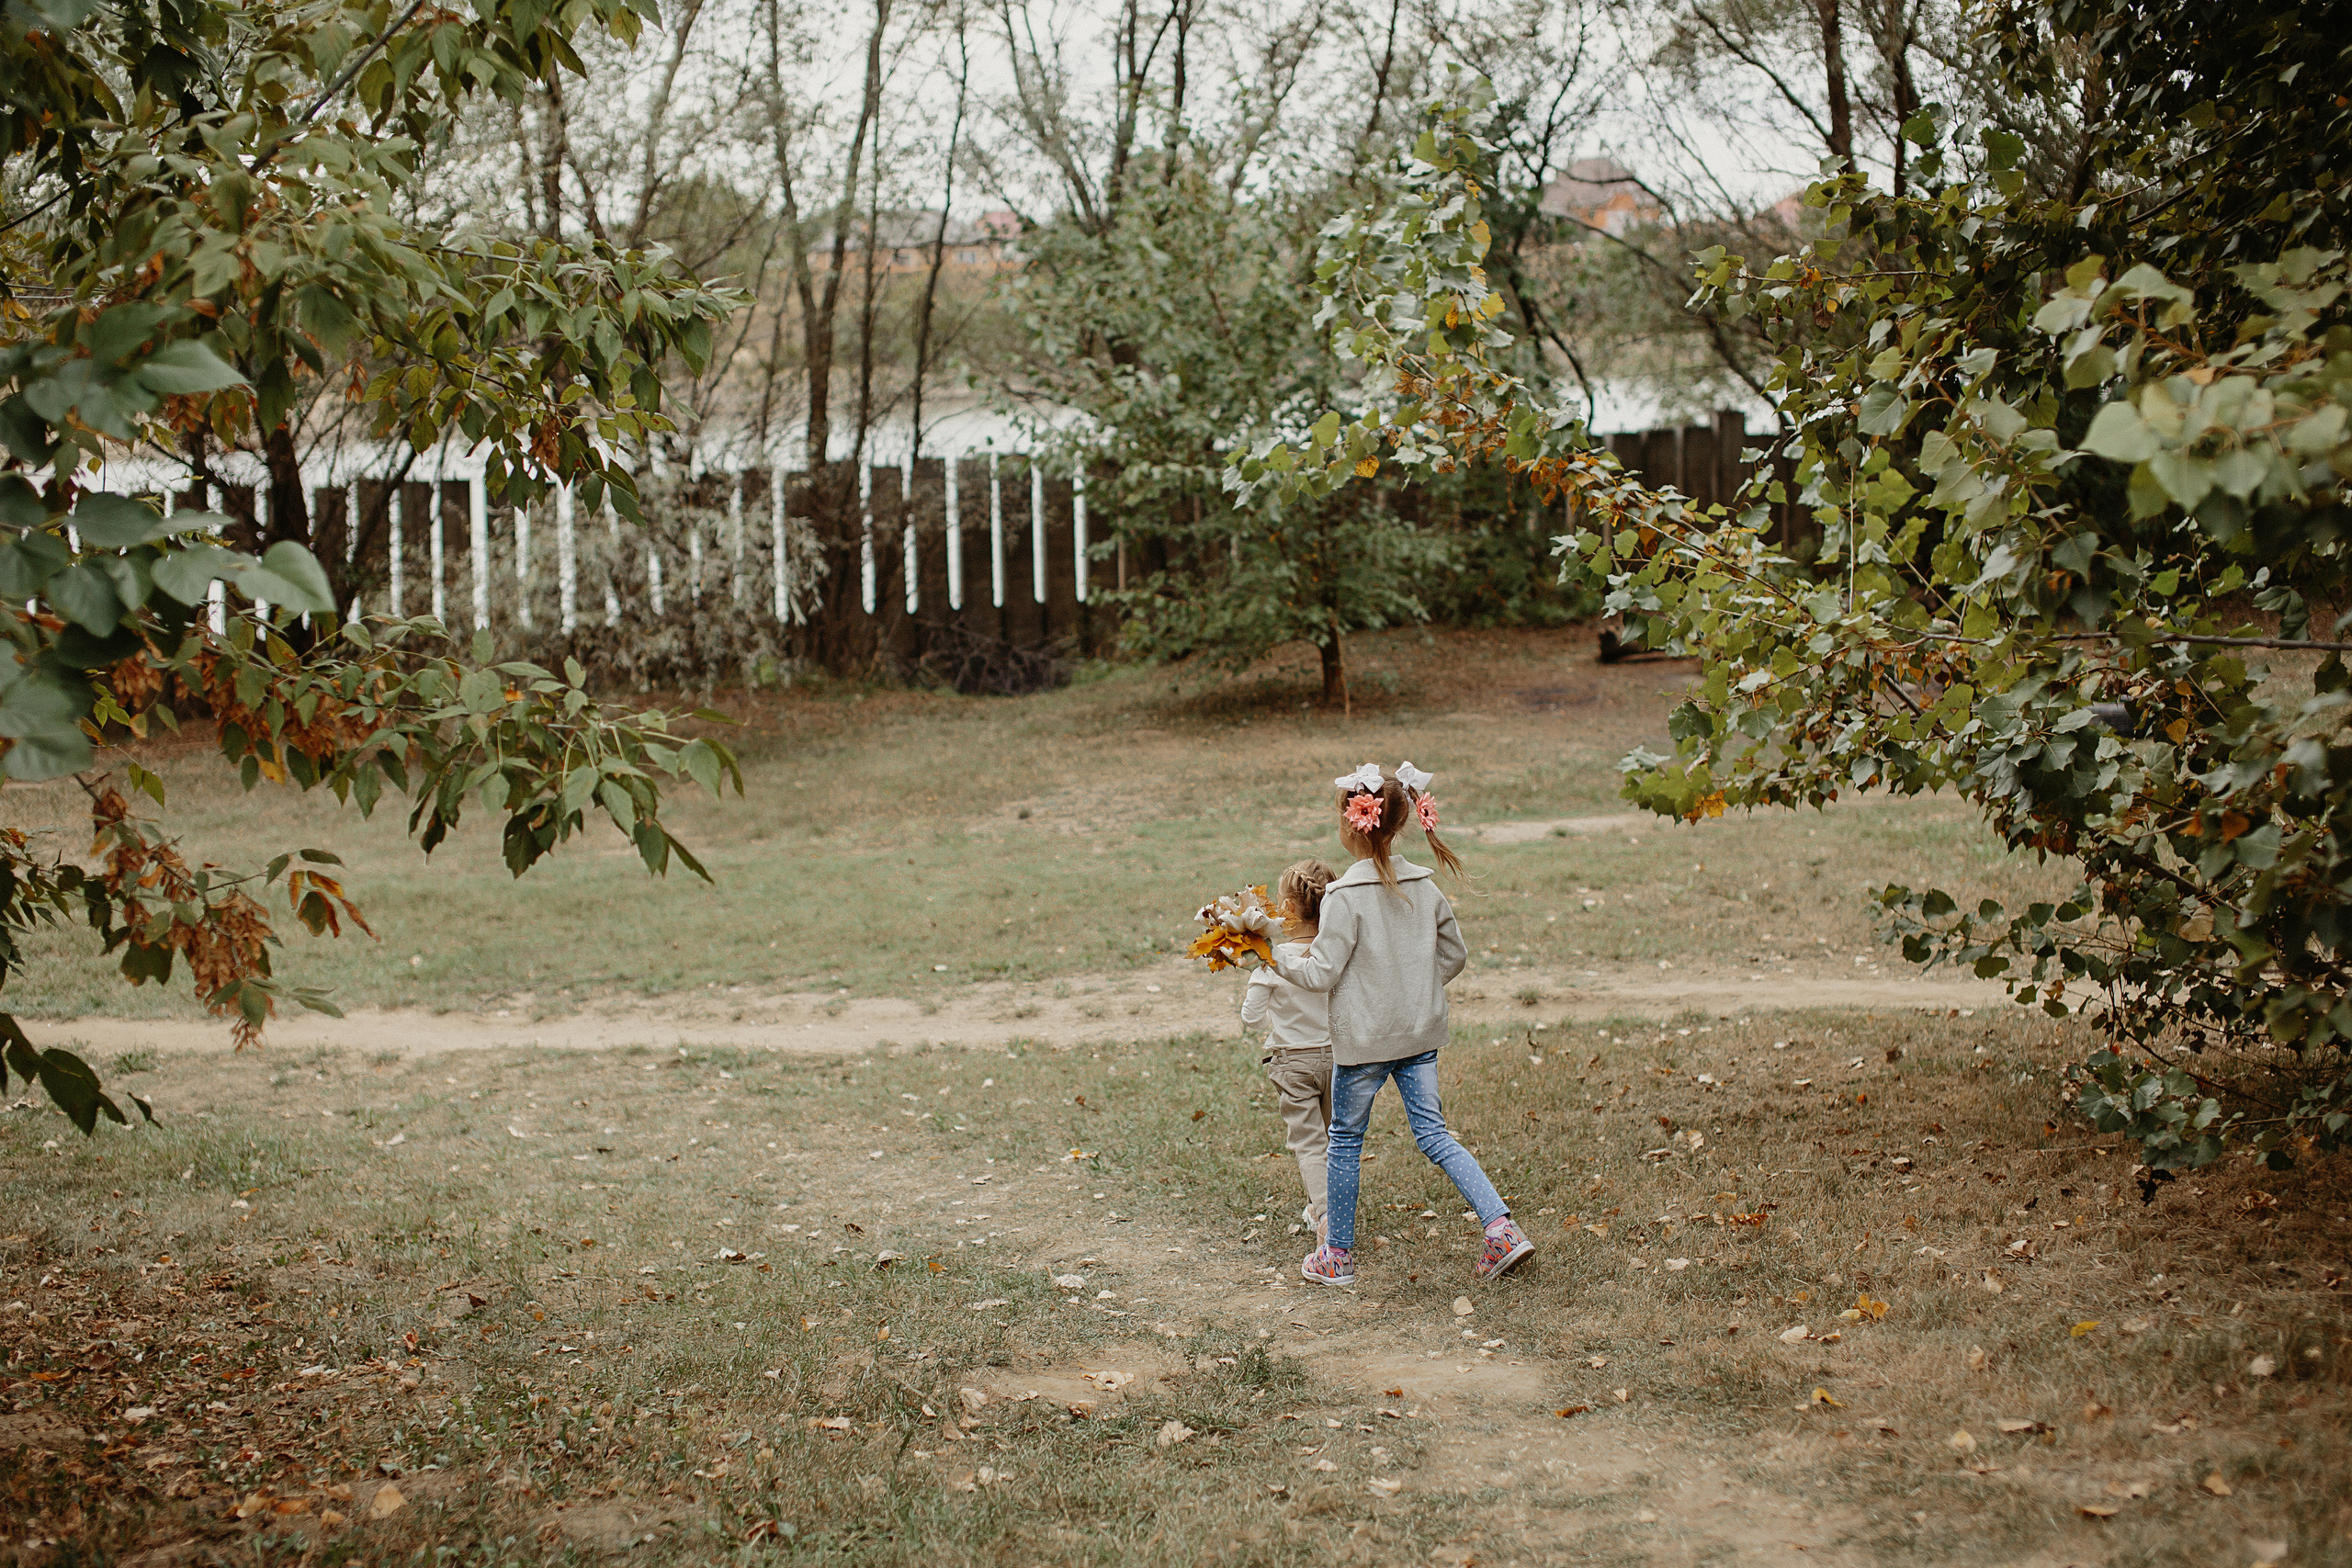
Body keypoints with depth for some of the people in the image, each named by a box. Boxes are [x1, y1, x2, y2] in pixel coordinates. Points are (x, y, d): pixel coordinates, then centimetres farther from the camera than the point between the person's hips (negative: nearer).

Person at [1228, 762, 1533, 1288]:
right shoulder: (1424, 886, 0)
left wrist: (1273, 957, -3)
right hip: (1420, 1032, 5)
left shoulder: (1345, 896, -18)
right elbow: (1454, 955, 10)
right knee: (1433, 1133, 11)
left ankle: (1338, 1255, 21)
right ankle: (1502, 1228, -2)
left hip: (1363, 1037, -5)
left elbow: (1322, 974, -16)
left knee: (1345, 1140, 11)